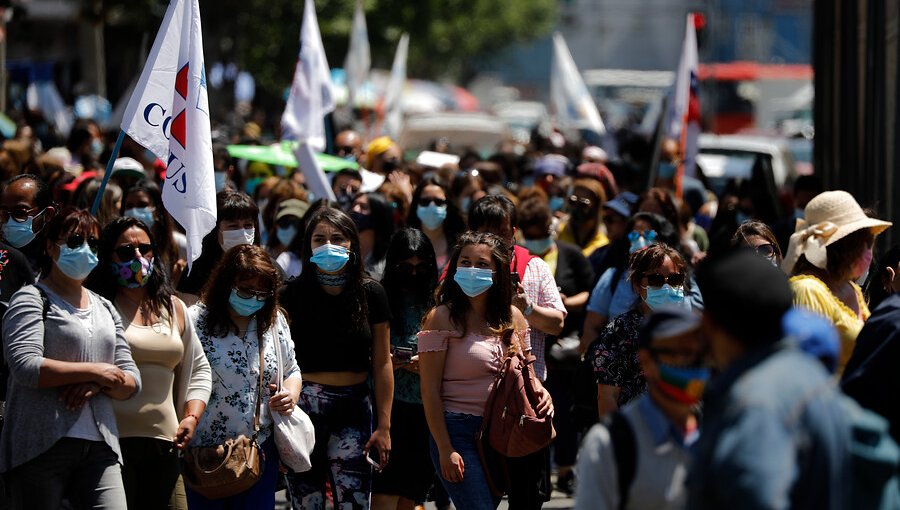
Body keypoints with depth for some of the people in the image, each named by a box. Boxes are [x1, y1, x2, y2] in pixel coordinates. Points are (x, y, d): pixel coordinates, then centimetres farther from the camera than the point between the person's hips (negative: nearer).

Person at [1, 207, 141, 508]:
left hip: (99, 448, 5)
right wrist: (95, 370, -9)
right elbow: (25, 366, -15)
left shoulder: (105, 309, 21)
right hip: (42, 446, -5)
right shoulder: (32, 299, 2)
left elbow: (132, 382, 17)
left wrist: (98, 385, -6)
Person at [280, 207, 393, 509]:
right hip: (304, 407, -1)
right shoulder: (293, 294, -1)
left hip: (353, 408, 1)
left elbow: (382, 364, 6)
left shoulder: (370, 294, 3)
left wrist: (384, 426, 3)